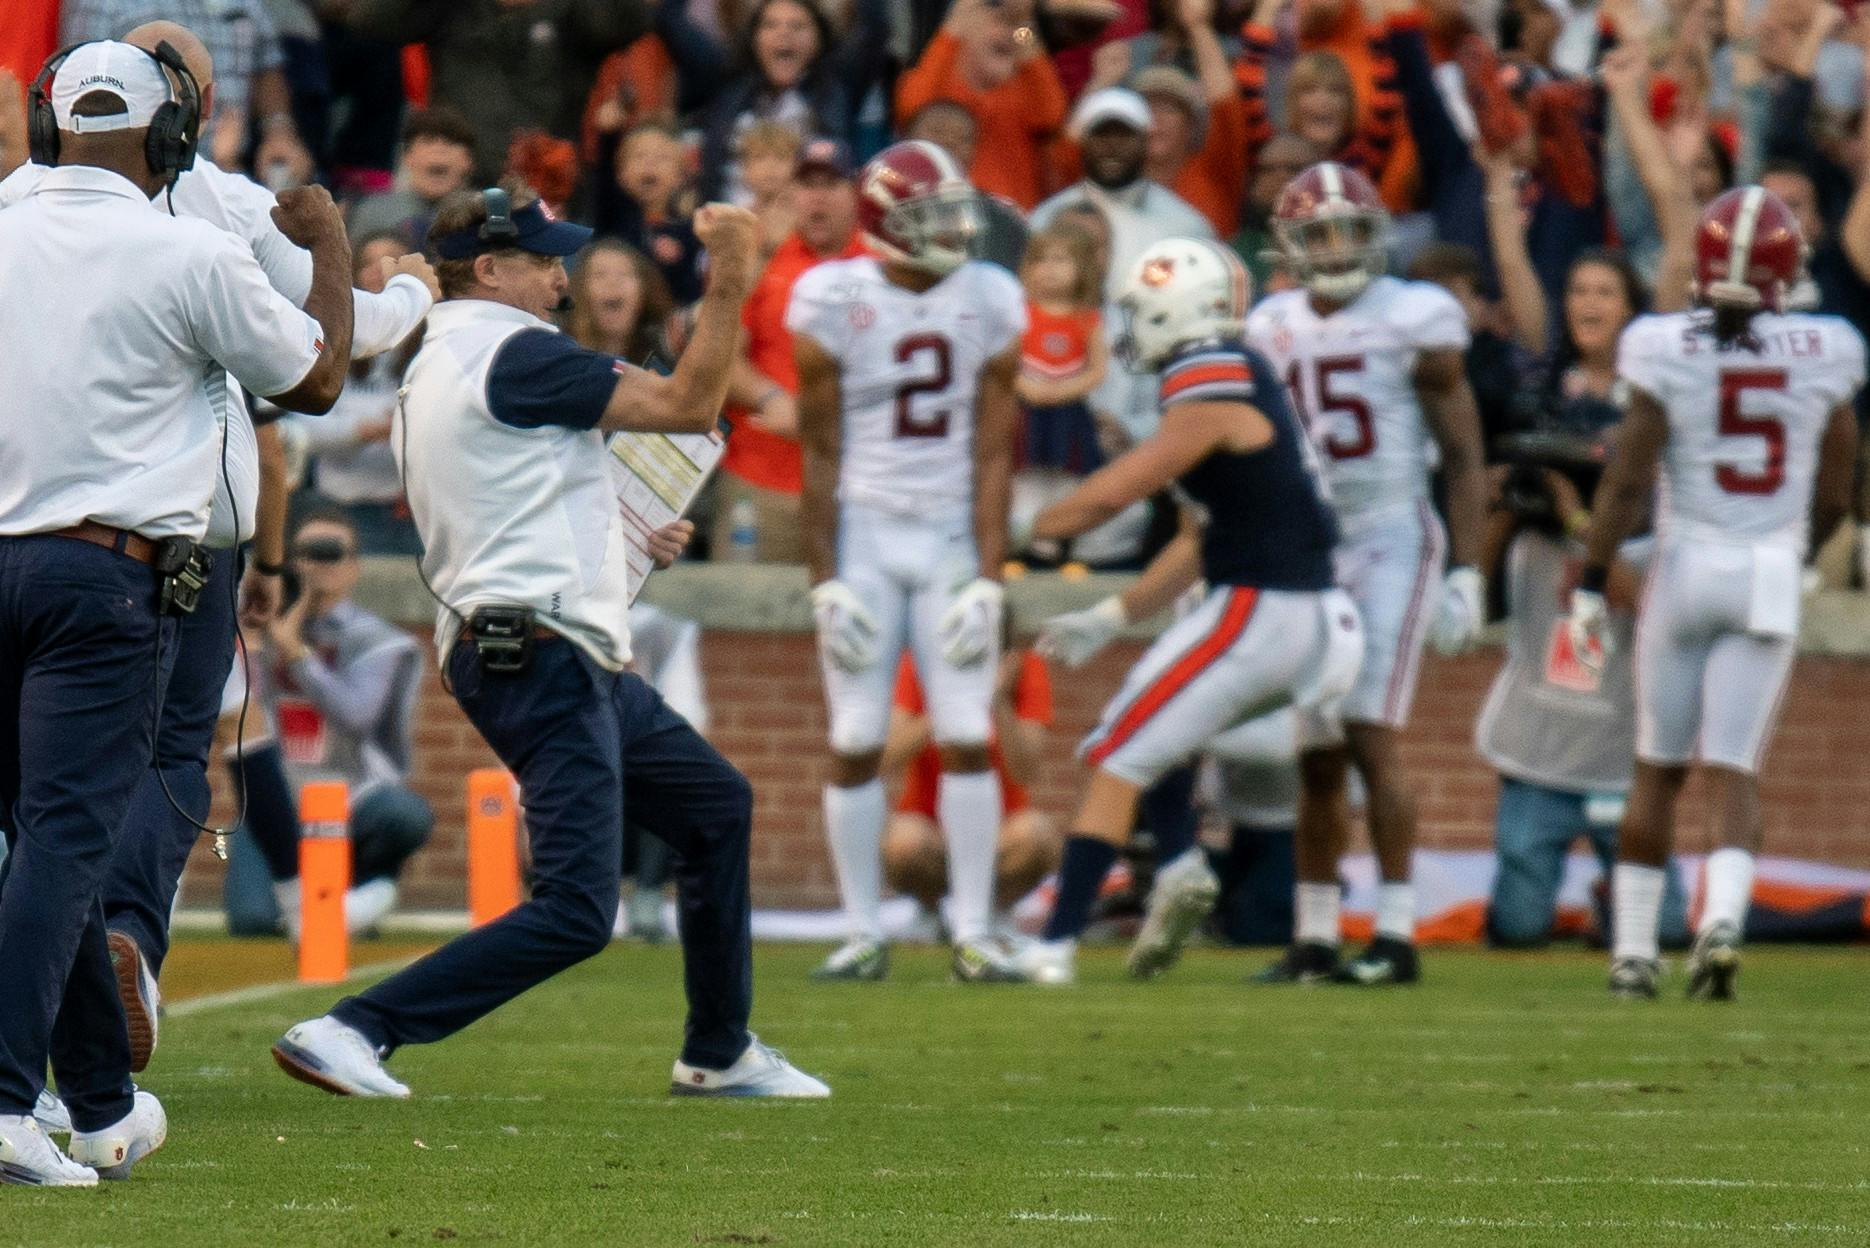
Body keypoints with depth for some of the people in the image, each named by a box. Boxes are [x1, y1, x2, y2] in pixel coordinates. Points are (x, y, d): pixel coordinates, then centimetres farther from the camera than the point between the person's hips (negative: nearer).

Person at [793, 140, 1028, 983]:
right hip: (862, 537, -1)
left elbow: (993, 453, 0)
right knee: (857, 740, 0)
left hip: (952, 540, 1)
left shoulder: (990, 302, -1)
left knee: (967, 737, -4)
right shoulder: (834, 300, -6)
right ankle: (864, 933, 7)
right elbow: (821, 454, -3)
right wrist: (824, 581, -7)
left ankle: (973, 933, 1)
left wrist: (988, 578, -6)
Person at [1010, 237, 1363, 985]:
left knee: (1117, 758, -4)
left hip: (1262, 611, -9)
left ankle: (1056, 945, -7)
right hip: (1304, 616, 9)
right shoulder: (1239, 382, 15)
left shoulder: (1212, 397, -14)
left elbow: (1110, 495, -13)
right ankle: (1180, 872, 3)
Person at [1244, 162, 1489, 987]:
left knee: (1370, 739, -13)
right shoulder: (1274, 331, 10)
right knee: (1317, 757, 6)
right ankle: (1314, 938, 12)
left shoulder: (1415, 322, -5)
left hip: (1391, 542, -5)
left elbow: (1463, 458, -4)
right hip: (1309, 551, 5)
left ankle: (1396, 934, -10)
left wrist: (1467, 572, -10)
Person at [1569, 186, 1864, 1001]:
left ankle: (1633, 950, 15)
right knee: (1734, 770, 2)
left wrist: (1592, 582, -2)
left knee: (1658, 767, 12)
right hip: (1771, 576, 0)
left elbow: (1627, 481, -9)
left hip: (1686, 565, 0)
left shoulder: (1666, 353, -8)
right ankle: (1723, 915, -23)